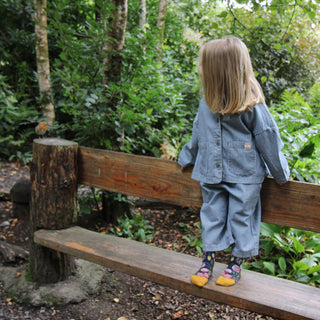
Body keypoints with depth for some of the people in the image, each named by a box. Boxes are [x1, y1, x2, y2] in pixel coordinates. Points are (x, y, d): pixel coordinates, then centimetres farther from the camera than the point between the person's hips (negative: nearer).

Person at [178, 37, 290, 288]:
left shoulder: (251, 107, -17)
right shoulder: (207, 104, 0)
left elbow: (268, 140, -9)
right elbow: (197, 136, 15)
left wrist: (281, 174, -2)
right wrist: (186, 158, 25)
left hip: (244, 176, -5)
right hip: (212, 174, 5)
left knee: (241, 217, 7)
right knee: (212, 215, 11)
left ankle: (236, 264, 25)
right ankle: (208, 261, 26)